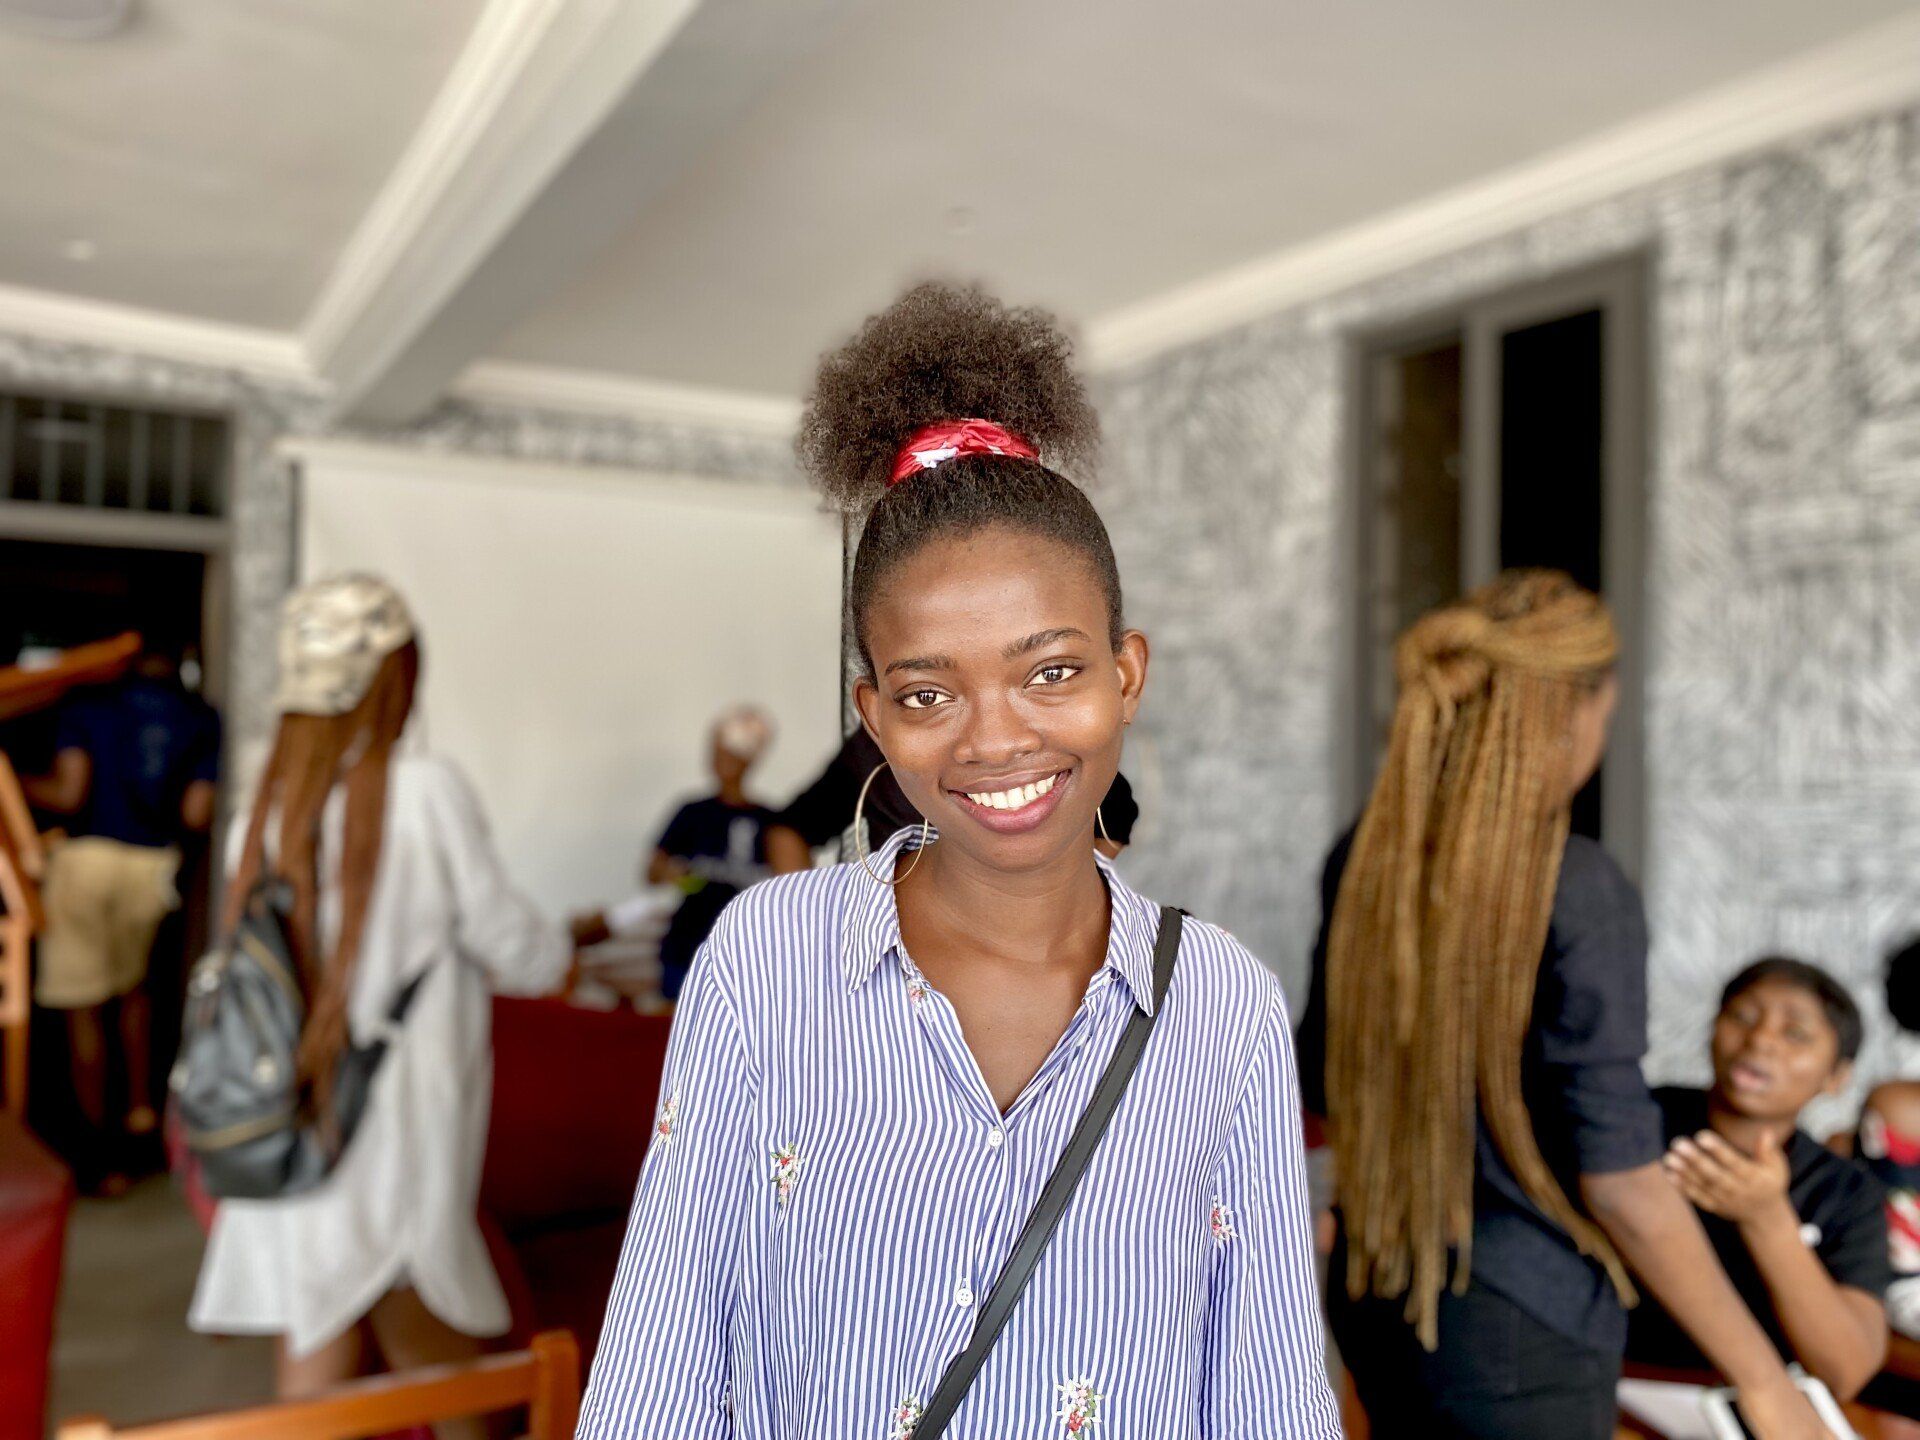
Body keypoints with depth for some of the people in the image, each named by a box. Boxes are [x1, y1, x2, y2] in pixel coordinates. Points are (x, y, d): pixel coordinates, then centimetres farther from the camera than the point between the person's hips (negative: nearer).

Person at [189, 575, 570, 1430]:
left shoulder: (268, 806, 2)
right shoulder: (425, 791, -13)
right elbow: (508, 943, -6)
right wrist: (557, 952, 16)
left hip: (289, 1134, 5)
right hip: (396, 1136, -5)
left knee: (314, 1376, 13)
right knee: (431, 1351, 9)